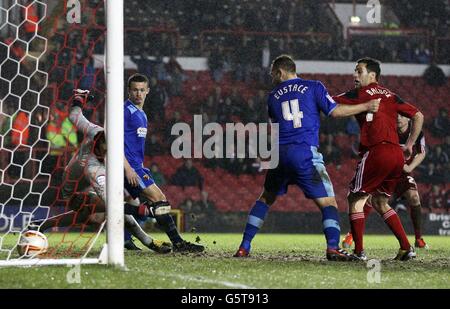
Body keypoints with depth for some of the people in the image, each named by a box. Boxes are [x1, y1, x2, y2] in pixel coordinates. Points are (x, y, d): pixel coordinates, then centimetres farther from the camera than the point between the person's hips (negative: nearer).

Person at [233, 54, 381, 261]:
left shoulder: (273, 97, 16)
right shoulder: (313, 87, 6)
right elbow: (334, 111, 0)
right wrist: (366, 107, 7)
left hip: (280, 154, 4)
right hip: (305, 153, -4)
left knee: (265, 199, 20)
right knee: (328, 203, -2)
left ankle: (244, 247, 15)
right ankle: (333, 247, -21)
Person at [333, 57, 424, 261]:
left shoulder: (359, 94, 2)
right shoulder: (390, 96, 20)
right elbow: (418, 116, 22)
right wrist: (409, 145, 23)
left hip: (377, 152, -7)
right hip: (397, 156, 7)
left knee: (356, 199, 4)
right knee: (380, 202, 19)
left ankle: (359, 251, -4)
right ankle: (406, 248, 10)